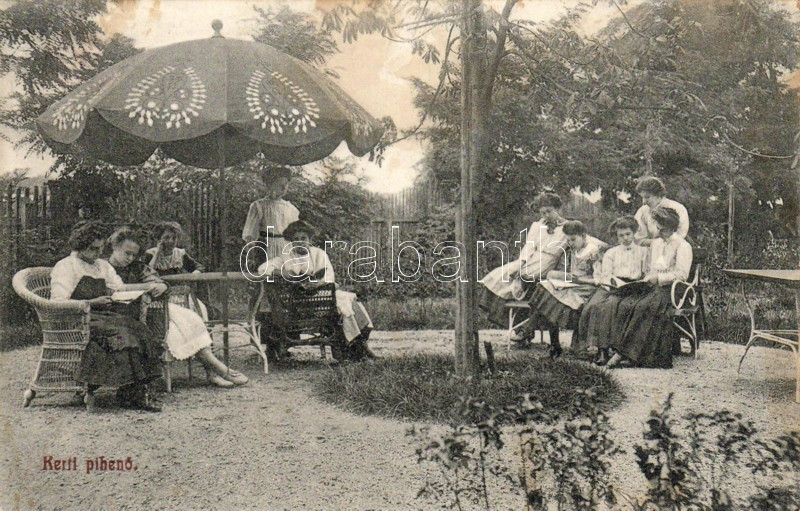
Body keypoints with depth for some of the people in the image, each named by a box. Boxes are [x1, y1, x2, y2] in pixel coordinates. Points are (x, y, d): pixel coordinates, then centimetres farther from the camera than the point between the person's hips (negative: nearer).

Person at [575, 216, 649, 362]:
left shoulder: (643, 251, 21)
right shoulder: (611, 252, 25)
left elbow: (646, 274, 12)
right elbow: (605, 274, 13)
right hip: (610, 286, 3)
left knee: (609, 305, -34)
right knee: (593, 305, -29)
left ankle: (603, 348, -36)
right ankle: (592, 344, -33)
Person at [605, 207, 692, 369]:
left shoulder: (683, 246, -1)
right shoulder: (655, 243, 23)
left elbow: (682, 274, -12)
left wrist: (658, 278, -15)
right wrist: (646, 280, 5)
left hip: (671, 290, -7)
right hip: (653, 288, 7)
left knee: (643, 307, -34)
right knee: (625, 304, -23)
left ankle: (623, 351, -34)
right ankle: (621, 351, -30)